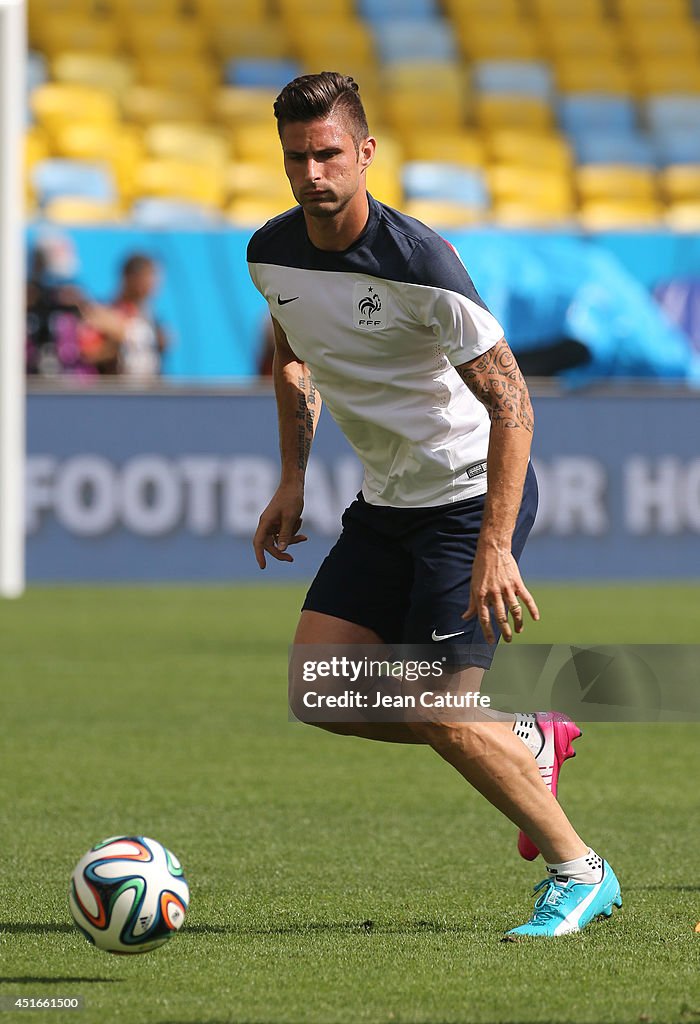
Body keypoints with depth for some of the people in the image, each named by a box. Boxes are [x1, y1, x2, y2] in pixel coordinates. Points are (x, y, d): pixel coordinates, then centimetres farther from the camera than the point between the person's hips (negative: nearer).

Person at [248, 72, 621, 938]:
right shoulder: (271, 254, -3)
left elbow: (511, 405, -23)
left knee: (439, 714, -14)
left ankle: (578, 873, 4)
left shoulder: (418, 263, -25)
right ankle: (529, 743, 18)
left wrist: (495, 547, -29)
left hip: (471, 496, -8)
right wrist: (292, 480, 11)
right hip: (385, 506, 8)